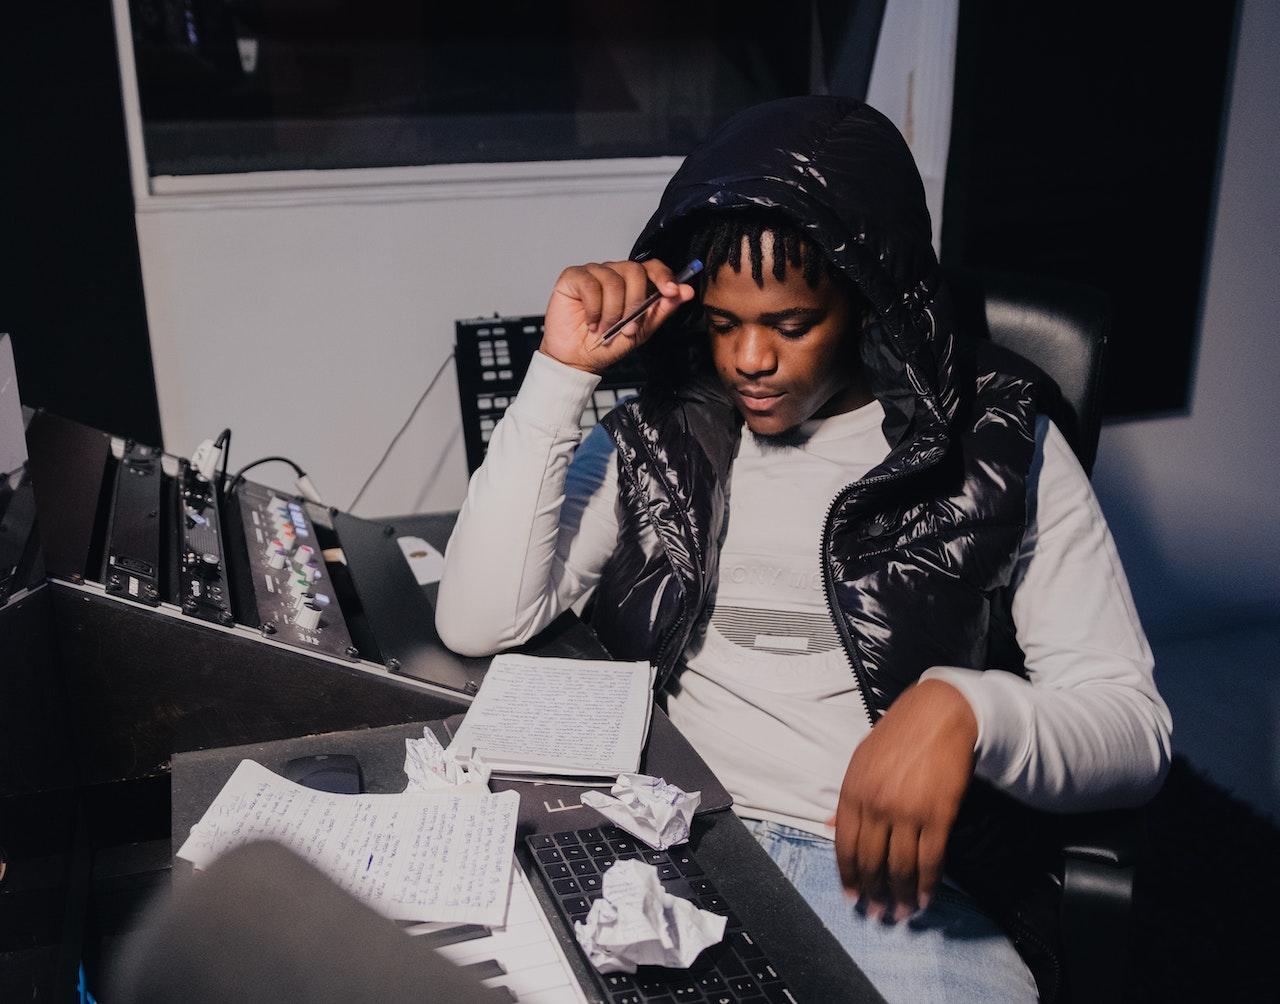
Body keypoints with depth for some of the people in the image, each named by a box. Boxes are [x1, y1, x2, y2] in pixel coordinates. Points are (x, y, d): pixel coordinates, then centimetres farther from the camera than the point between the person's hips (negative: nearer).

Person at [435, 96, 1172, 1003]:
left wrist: (964, 709, -26)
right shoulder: (659, 441, 6)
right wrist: (562, 373, -8)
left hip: (896, 877, 0)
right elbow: (479, 624, -4)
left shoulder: (997, 446, -1)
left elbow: (1134, 729, -4)